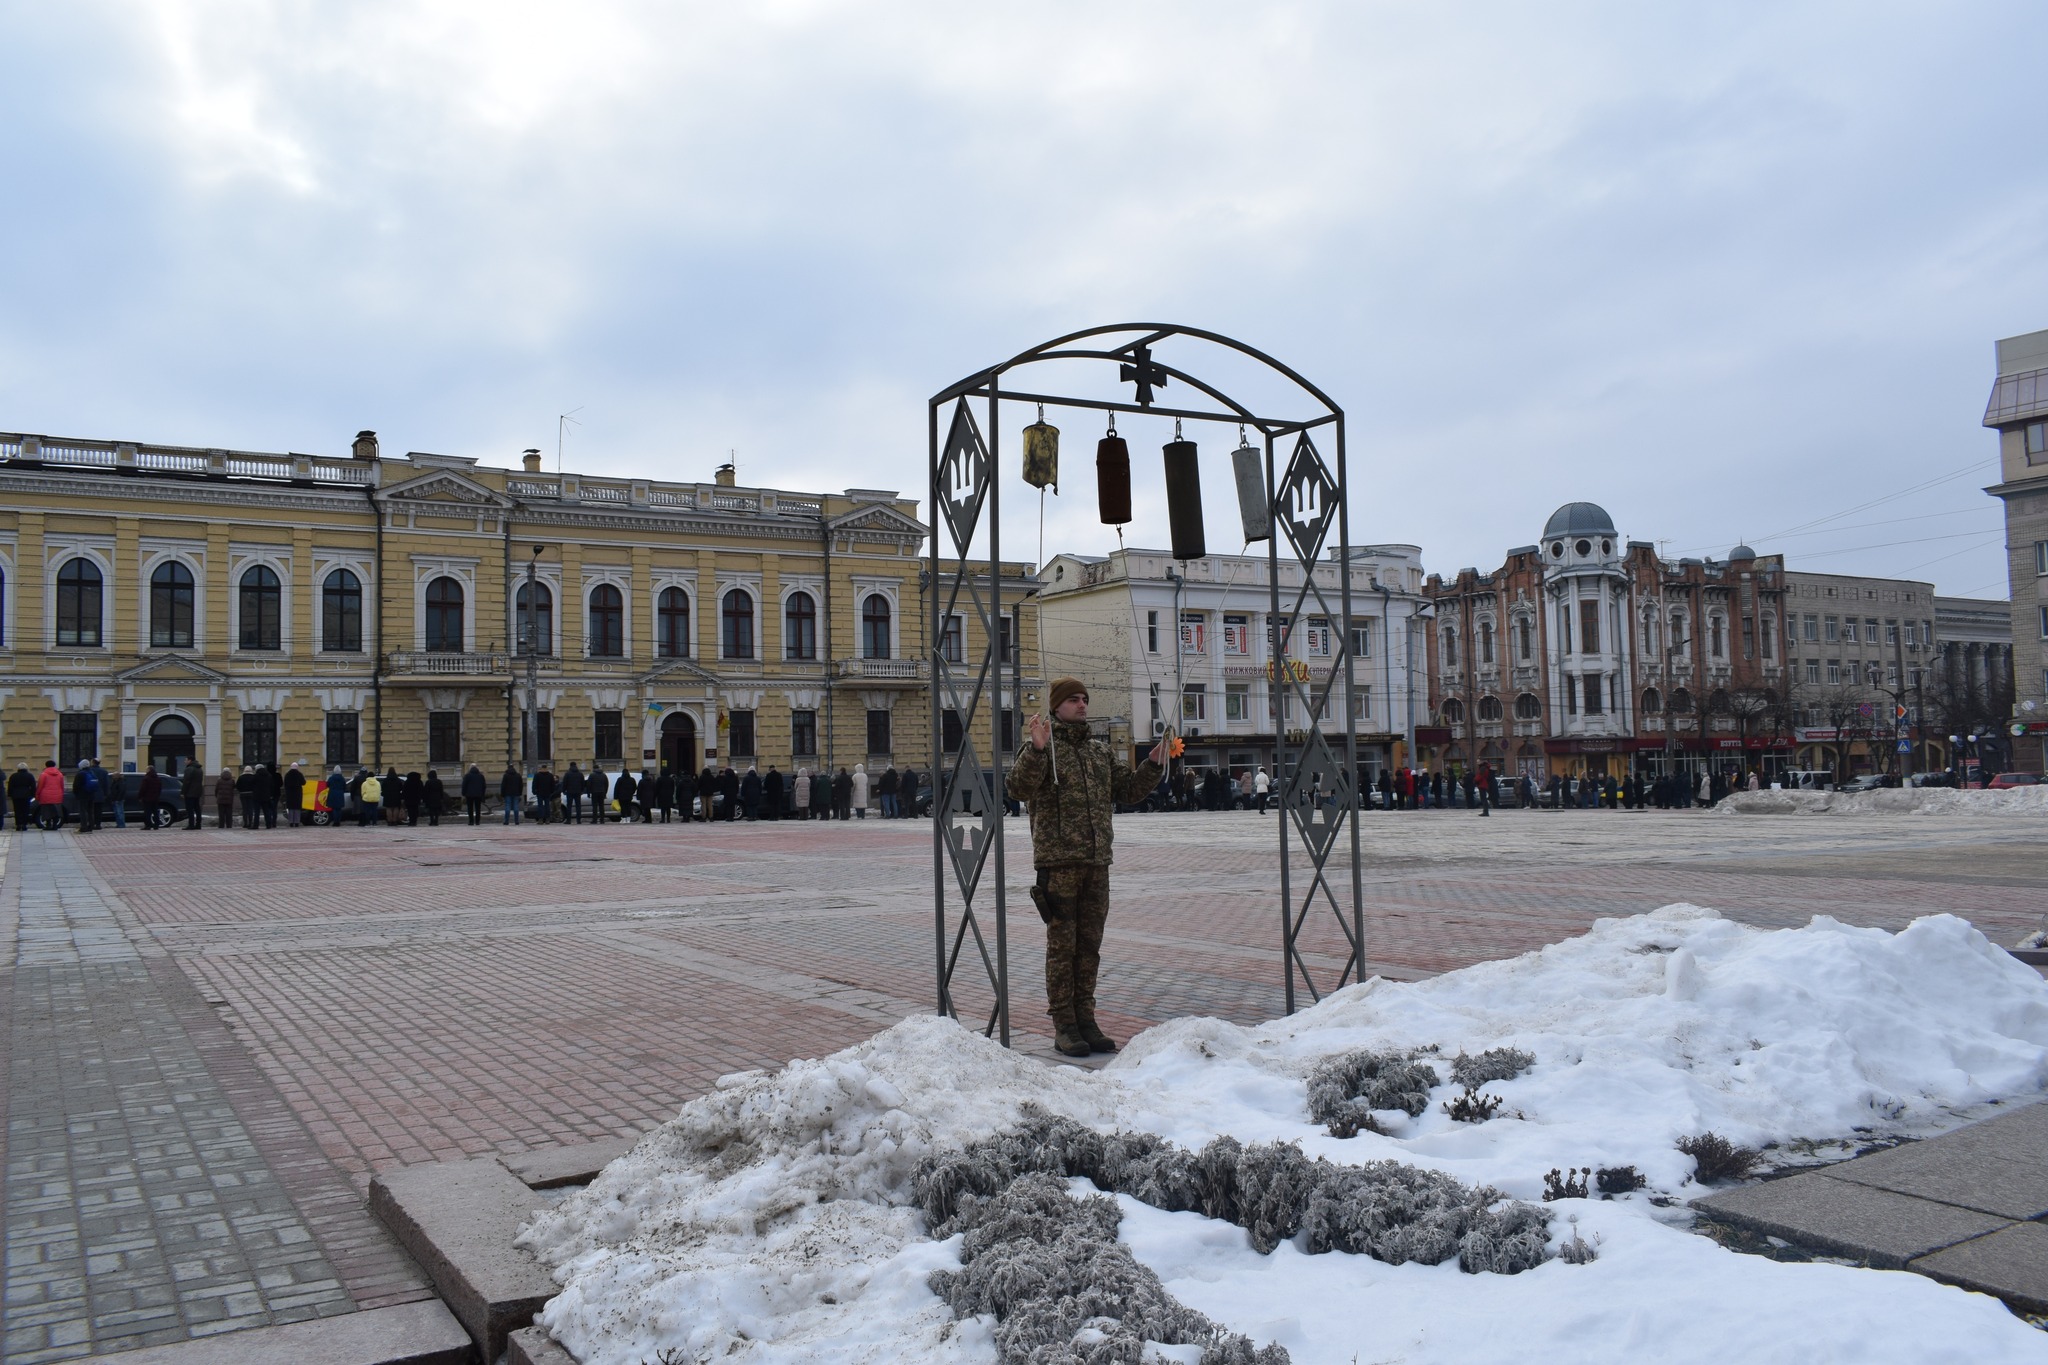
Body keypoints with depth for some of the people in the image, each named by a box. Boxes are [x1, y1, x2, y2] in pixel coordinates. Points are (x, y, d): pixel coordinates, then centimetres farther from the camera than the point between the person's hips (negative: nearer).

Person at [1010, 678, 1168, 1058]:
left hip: (1097, 861, 6)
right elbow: (1020, 787, -18)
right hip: (1058, 860, -6)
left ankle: (1085, 1020, 19)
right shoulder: (1044, 747, -2)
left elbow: (1129, 790, 23)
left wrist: (1154, 765, 9)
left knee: (1090, 945, 11)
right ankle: (1064, 1027, 5)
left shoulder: (1100, 750, 18)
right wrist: (1036, 750, -31)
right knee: (1062, 945, -2)